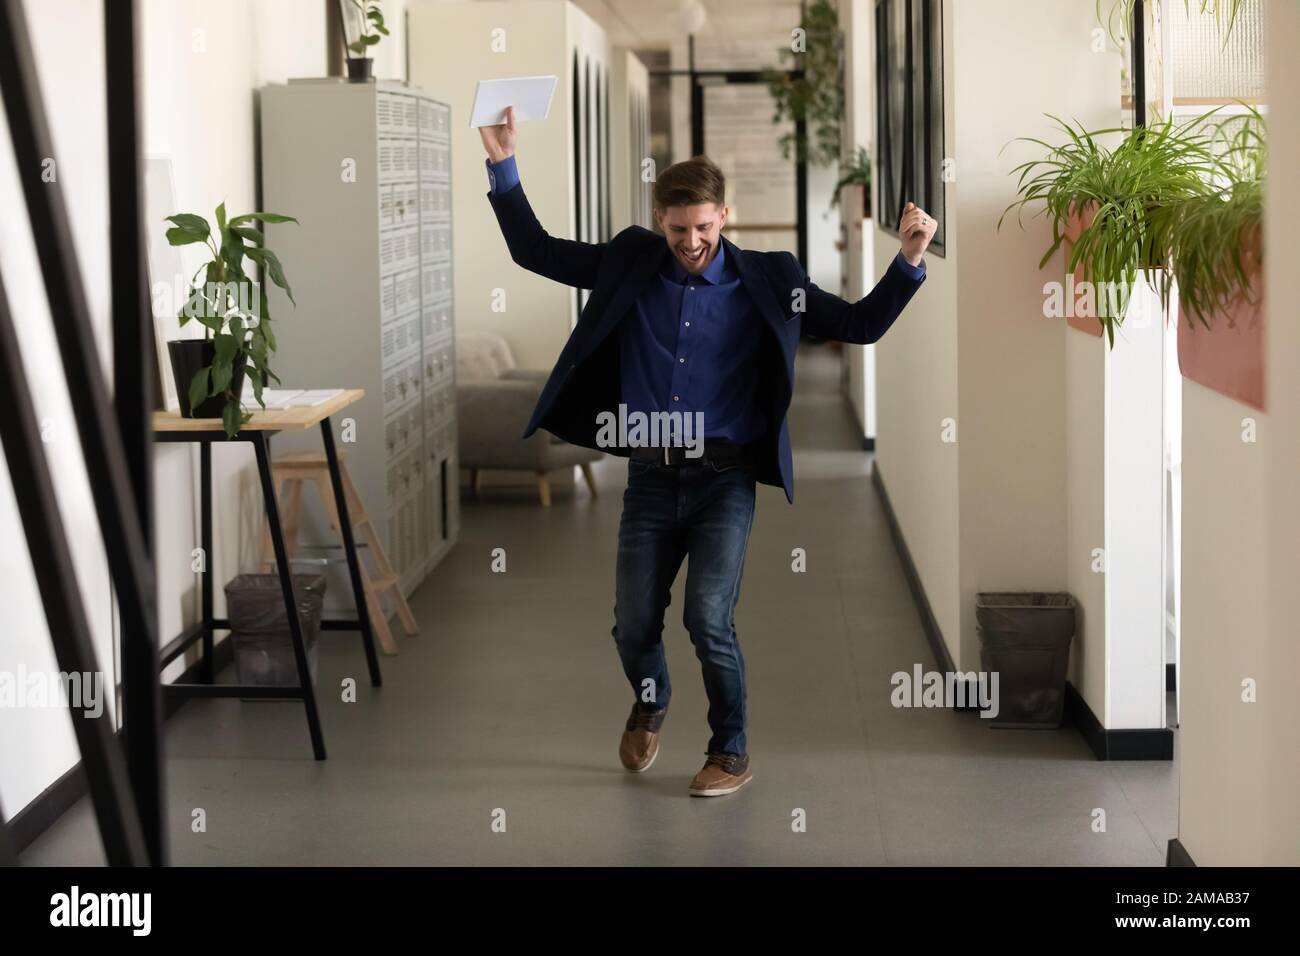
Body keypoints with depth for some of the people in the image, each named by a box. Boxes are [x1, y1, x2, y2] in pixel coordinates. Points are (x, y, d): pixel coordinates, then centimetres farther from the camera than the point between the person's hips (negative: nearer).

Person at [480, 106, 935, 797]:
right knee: (634, 626, 3)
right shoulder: (629, 264, 4)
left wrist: (909, 260, -11)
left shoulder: (764, 283, 0)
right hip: (651, 478, 2)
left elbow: (860, 325, 2)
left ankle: (732, 752, 6)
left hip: (724, 479, -2)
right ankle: (650, 703, 38)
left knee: (707, 618, -16)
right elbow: (534, 251, 8)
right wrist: (503, 166, -1)